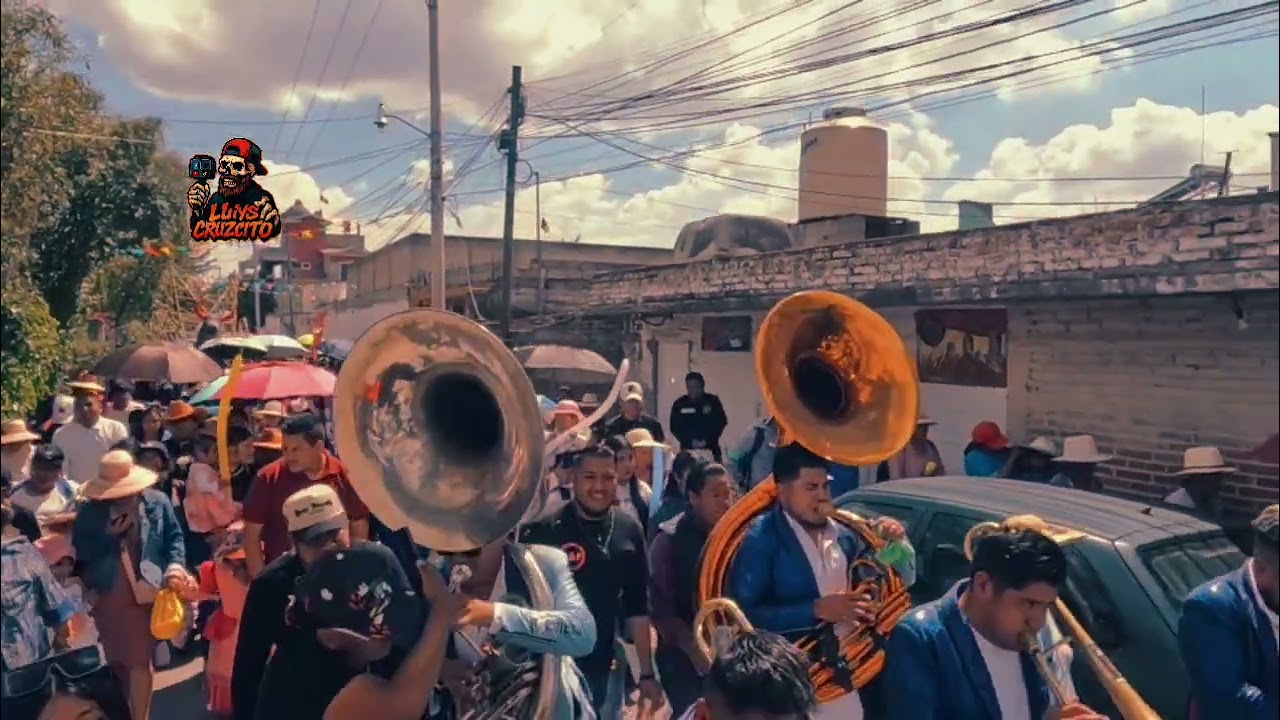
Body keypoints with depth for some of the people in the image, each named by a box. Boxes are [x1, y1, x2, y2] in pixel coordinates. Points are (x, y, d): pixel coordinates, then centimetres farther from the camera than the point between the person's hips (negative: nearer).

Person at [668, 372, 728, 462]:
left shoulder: (713, 401, 2)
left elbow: (721, 422, 0)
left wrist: (707, 441, -12)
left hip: (710, 448, 0)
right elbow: (675, 427, 2)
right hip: (688, 449, 0)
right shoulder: (679, 404, 4)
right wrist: (690, 441, -12)